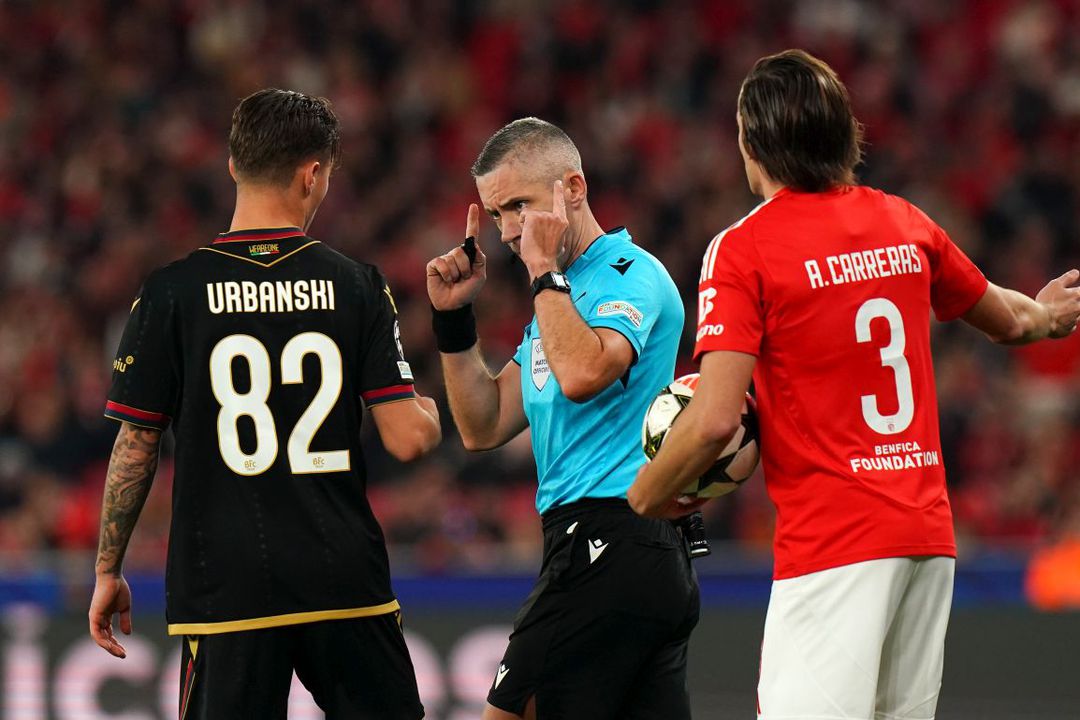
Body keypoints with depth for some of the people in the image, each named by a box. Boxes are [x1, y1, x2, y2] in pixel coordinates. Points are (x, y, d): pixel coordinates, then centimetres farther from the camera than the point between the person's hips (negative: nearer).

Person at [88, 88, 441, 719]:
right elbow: (409, 438, -5)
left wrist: (109, 572, 10)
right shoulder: (357, 286, -1)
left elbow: (136, 448, 0)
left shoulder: (173, 293, -2)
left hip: (226, 589, -1)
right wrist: (430, 413, 19)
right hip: (347, 584, 1)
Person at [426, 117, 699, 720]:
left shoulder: (630, 275, -8)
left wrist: (544, 270, -16)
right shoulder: (566, 294, 23)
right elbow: (485, 428, 21)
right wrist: (454, 317, 12)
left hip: (607, 550, -10)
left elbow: (581, 373, -28)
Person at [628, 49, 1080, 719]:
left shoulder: (743, 249, -7)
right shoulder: (906, 224, 11)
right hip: (928, 531, 7)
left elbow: (715, 420, -15)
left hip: (831, 539, -7)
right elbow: (1008, 320, 29)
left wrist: (638, 503, 2)